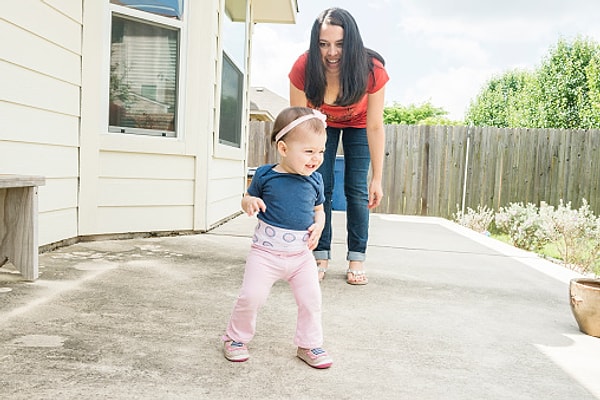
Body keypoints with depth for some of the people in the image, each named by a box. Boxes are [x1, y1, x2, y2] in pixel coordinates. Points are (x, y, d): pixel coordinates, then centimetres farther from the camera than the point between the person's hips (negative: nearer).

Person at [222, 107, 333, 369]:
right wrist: (249, 202, -18)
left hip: (302, 254, 3)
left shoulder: (314, 180, 1)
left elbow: (319, 210, 14)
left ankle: (309, 344, 26)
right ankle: (236, 338, 22)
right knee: (251, 296, -5)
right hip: (266, 252, -3)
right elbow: (248, 199, 6)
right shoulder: (266, 175, -9)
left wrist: (318, 226, -7)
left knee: (311, 299, 4)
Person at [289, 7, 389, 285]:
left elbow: (375, 127, -28)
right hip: (322, 124, 1)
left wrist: (377, 179, -27)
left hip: (358, 125, -1)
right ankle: (321, 257, 5)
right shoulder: (303, 69, -34)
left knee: (356, 190, -6)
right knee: (320, 188, -6)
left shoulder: (372, 71, -35)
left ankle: (356, 260, 4)